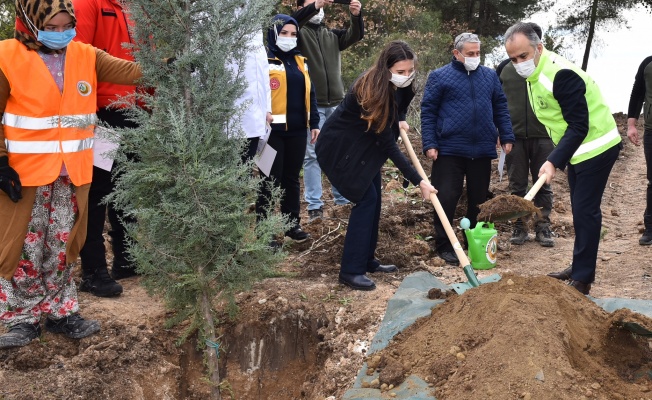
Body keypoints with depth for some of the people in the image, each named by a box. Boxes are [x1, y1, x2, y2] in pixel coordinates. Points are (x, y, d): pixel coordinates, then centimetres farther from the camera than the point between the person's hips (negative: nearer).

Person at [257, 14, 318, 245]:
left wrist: (314, 123, 13)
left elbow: (309, 94, 18)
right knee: (271, 180, 0)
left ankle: (292, 224, 26)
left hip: (297, 131, 6)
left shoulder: (300, 62, 14)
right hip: (273, 131, -6)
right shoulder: (265, 60, -6)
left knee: (292, 179, 15)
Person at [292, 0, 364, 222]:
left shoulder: (332, 35, 13)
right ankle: (314, 205, 1)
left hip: (336, 103, 5)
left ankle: (342, 198, 22)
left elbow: (356, 35, -1)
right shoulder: (299, 34, 1)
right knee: (313, 155, -2)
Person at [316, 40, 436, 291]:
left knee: (374, 199, 9)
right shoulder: (373, 91, -33)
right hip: (341, 148, -9)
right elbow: (389, 146, -31)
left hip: (364, 145, 9)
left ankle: (366, 260, 21)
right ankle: (351, 271, -9)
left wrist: (400, 121, -4)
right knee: (366, 199, -13)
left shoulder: (398, 86, -10)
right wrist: (418, 181, -31)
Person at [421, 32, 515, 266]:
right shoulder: (439, 77, -1)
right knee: (446, 198, -3)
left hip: (482, 149, 4)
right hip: (450, 149, -4)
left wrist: (506, 137, 8)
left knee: (479, 199, 11)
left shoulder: (490, 76, 11)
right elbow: (428, 112, -2)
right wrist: (429, 144, -9)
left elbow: (500, 108, 15)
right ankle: (444, 246, 8)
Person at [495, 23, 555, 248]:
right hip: (514, 136, 1)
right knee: (517, 185, 6)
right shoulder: (504, 68, 6)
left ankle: (543, 227, 13)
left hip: (543, 136, -1)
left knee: (543, 185, 5)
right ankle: (519, 227, 14)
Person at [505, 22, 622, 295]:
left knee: (584, 211, -9)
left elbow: (579, 125, -27)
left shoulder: (561, 75, -27)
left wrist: (554, 161, -32)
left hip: (596, 147, -10)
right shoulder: (535, 74, 4)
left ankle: (582, 279, -3)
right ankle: (579, 267, 28)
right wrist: (557, 158, 12)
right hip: (577, 149, 10)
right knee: (581, 210, 17)